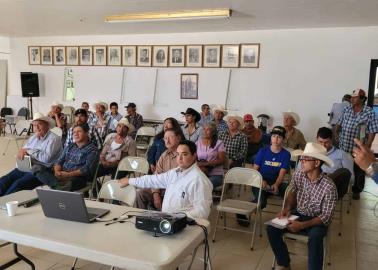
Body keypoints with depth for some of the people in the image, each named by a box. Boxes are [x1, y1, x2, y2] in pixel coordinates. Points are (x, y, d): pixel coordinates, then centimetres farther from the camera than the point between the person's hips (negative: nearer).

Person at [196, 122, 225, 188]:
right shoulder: (198, 143, 13)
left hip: (216, 175, -3)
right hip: (201, 174, 3)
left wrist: (205, 164, -14)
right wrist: (200, 167, -15)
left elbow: (221, 160, -5)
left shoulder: (219, 143, 2)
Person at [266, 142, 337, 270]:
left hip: (317, 221, -4)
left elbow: (326, 217, -20)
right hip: (298, 214, 5)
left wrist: (302, 225, -30)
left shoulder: (329, 186, -24)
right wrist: (287, 209, -9)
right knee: (271, 227, -17)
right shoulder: (298, 175, -9)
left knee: (315, 236, -38)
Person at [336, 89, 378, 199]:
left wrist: (366, 148, -16)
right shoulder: (347, 109, 0)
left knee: (358, 172, 12)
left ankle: (356, 190, 30)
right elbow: (339, 123, 11)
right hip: (343, 147, 4)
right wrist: (336, 133, -4)